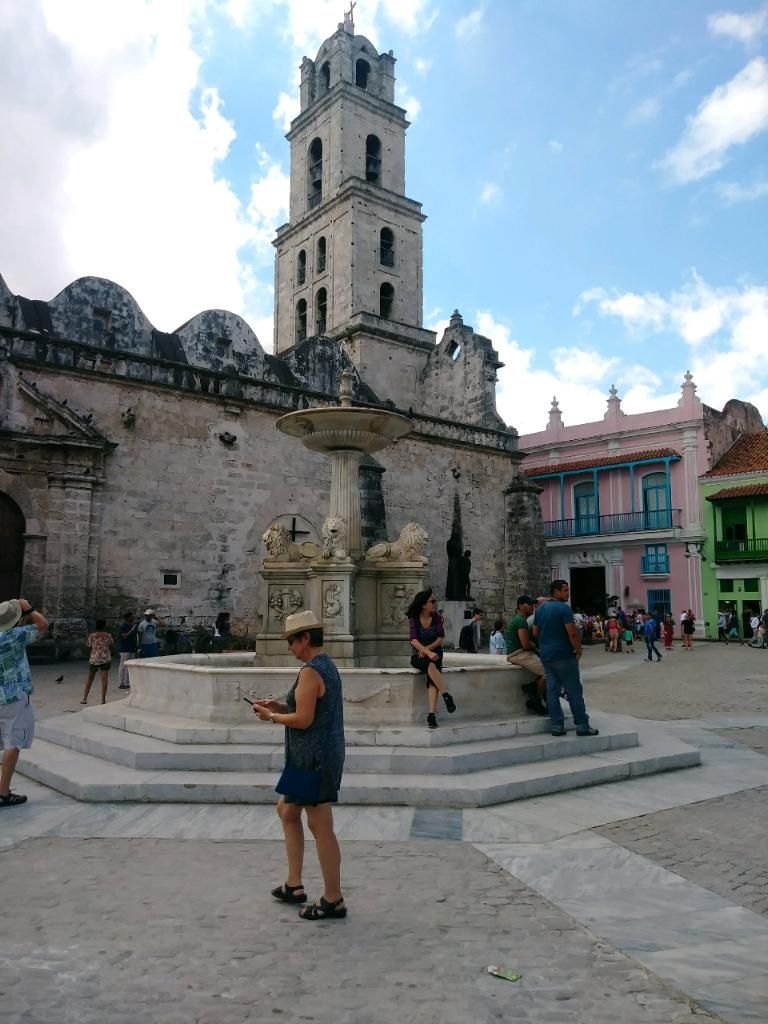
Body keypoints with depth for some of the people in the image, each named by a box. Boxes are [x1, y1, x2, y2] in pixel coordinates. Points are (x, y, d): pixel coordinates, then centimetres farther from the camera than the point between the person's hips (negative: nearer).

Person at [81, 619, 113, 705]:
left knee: (90, 678, 14)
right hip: (105, 659, -1)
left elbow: (89, 646, 4)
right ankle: (103, 699, -1)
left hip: (94, 659, 1)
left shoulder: (92, 636, -5)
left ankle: (84, 698, 13)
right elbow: (110, 647, 2)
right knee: (104, 679, 0)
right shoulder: (107, 635, -5)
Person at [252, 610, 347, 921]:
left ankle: (333, 901, 13)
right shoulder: (327, 666, 11)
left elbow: (303, 719, -23)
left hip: (315, 758, -11)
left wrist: (271, 717, -7)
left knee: (320, 827, 0)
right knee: (286, 810, 21)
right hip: (315, 756, 11)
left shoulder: (310, 671, -20)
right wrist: (279, 705, 11)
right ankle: (294, 885, 29)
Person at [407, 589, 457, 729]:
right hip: (418, 656, -2)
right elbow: (413, 640, -17)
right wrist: (428, 653, -30)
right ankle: (447, 696, -31)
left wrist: (427, 648, -17)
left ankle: (431, 714, -35)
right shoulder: (414, 619, -6)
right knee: (431, 665, -37)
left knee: (432, 679, -29)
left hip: (434, 653, 2)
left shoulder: (436, 617, 2)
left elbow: (440, 638, -1)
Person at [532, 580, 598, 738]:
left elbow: (535, 632, 14)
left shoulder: (540, 609, 10)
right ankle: (582, 726, 5)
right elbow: (572, 632, -19)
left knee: (552, 690, 7)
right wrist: (578, 649, -6)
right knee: (574, 691, 1)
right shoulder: (563, 608, -13)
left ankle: (557, 726, 8)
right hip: (563, 655, -7)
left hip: (546, 655, 7)